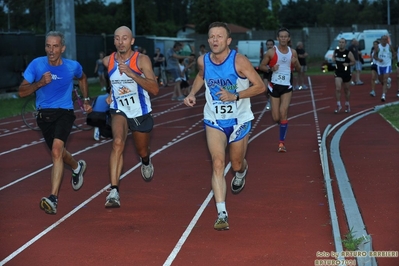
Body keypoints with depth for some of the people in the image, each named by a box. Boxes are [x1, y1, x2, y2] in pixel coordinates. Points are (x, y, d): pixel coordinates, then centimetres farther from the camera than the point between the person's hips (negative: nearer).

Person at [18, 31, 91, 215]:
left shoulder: (73, 67, -8)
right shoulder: (36, 64, -10)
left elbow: (82, 78, 18)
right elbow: (21, 92, -10)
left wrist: (86, 100, 18)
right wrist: (39, 83, -26)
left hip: (64, 113, -3)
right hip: (44, 115, 3)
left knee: (56, 151, -26)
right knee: (58, 152, 21)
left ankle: (53, 199, -30)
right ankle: (77, 167, 56)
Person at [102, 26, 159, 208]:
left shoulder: (142, 60, -17)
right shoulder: (108, 61, -7)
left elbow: (155, 89, -27)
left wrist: (131, 73, -33)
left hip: (141, 113, 0)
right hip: (119, 110, 0)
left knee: (142, 150, 18)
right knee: (118, 142, -27)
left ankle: (146, 162, 59)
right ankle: (114, 191, -32)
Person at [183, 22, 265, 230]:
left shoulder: (239, 61, -18)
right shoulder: (203, 61, -6)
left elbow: (260, 86, -16)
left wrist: (235, 96, -28)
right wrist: (192, 93, 1)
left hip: (239, 120, -1)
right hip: (214, 121, 1)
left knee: (237, 164, 14)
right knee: (218, 163, -15)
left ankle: (241, 173, 55)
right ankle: (222, 213, -18)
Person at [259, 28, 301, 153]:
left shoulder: (293, 52, 4)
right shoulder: (271, 52, -4)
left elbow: (298, 69, 13)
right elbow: (262, 66, 0)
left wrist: (296, 63, -9)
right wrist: (270, 68, -20)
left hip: (287, 86, 1)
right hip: (274, 85, -1)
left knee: (283, 113, -13)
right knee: (276, 118, -2)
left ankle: (282, 143, -7)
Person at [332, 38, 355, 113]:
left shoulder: (348, 53, -11)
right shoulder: (336, 52, 0)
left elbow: (354, 62, -4)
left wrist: (348, 64, -22)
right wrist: (334, 60, -1)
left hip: (346, 73, -1)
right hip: (338, 73, 1)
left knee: (346, 90, 13)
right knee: (338, 89, -16)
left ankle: (347, 105, 31)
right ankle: (338, 105, -8)